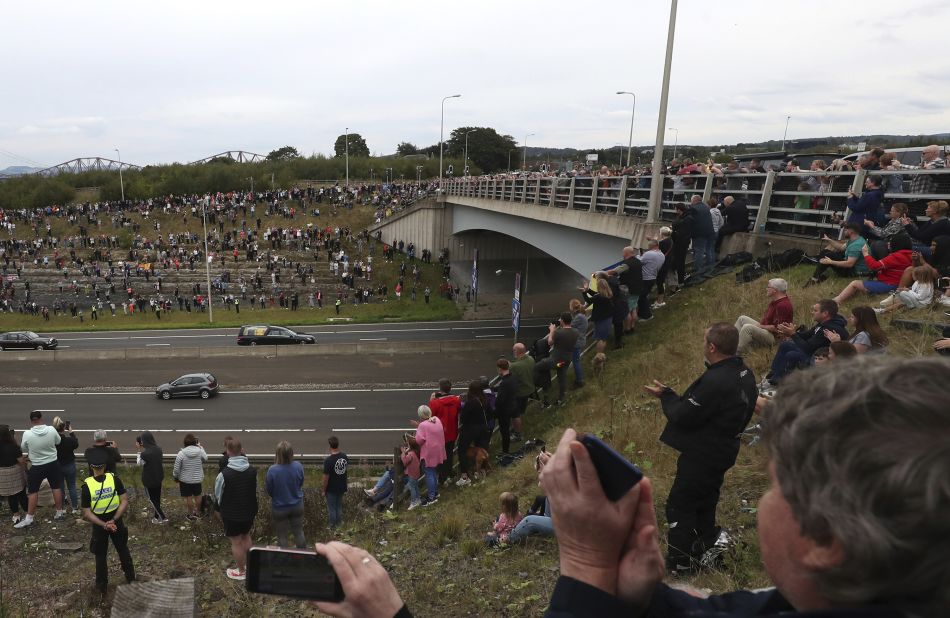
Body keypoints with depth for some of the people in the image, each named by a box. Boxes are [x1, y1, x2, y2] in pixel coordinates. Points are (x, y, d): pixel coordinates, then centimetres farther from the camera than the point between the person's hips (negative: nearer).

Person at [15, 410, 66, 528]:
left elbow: (24, 449, -1)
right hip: (53, 463, 2)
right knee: (56, 488, 14)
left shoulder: (27, 434, -19)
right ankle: (59, 512, 24)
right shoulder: (51, 430, -15)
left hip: (37, 467, -2)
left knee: (33, 491, 10)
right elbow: (58, 441, 4)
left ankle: (29, 518, 16)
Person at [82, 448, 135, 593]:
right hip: (116, 522, 1)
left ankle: (102, 586, 30)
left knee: (100, 556, 17)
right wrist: (114, 520, -15)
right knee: (123, 550, 20)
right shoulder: (114, 479, -15)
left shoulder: (87, 485, -17)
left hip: (99, 525, -1)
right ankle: (131, 578, 33)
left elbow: (87, 513, -17)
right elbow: (125, 502, -16)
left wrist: (103, 525, -17)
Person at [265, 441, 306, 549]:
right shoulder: (298, 466, -18)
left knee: (282, 537, 17)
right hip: (297, 506, 3)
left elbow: (269, 491, -12)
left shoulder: (272, 470, -26)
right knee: (299, 533, 21)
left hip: (279, 509, -3)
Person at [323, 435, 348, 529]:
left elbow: (326, 477, -19)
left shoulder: (328, 460, -26)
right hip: (341, 487, 5)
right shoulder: (344, 456, -9)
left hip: (331, 489, -5)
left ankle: (332, 527, 24)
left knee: (331, 509, 12)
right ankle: (339, 525, 34)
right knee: (339, 507, 21)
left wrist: (324, 490, -6)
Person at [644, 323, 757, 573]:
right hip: (723, 450, 9)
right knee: (705, 502, 24)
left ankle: (680, 562, 14)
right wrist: (674, 396, 3)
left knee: (680, 505, 4)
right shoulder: (744, 373, 1)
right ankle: (704, 550, 38)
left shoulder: (715, 381, -31)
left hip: (703, 455, -9)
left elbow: (683, 416, -24)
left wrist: (665, 395, -7)